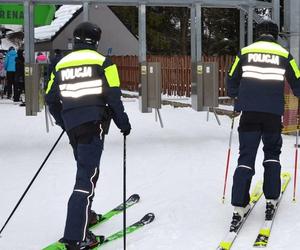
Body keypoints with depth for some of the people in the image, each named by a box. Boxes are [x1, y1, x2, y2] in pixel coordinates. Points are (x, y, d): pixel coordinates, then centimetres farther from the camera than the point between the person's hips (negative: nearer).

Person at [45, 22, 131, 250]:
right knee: (87, 176, -8)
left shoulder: (61, 64, 12)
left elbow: (51, 99, 14)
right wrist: (123, 123, 5)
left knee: (86, 169, 25)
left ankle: (84, 214, 34)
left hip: (72, 126, 6)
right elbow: (113, 96, -8)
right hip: (94, 123, -6)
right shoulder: (102, 62, -2)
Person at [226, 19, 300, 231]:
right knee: (272, 154, 19)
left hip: (249, 112, 0)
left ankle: (239, 208, -8)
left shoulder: (244, 52, 7)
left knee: (246, 157, 1)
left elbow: (232, 81, 12)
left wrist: (236, 97, 31)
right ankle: (271, 201, 14)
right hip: (274, 114, 0)